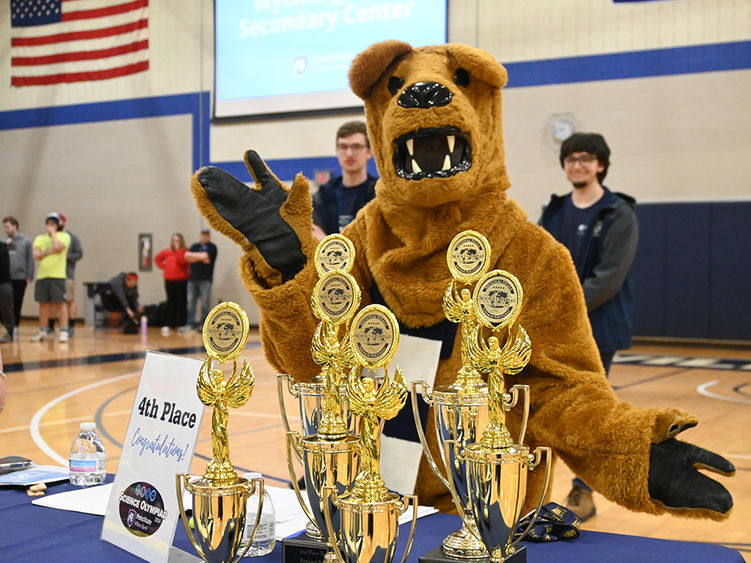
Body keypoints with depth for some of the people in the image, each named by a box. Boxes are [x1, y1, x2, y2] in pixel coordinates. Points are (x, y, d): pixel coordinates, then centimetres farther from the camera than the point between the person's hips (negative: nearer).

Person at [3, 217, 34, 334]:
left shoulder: (26, 241, 1)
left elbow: (30, 259, -1)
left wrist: (30, 276, -7)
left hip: (20, 278, -2)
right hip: (6, 278, 2)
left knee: (17, 305, 5)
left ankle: (15, 326, 14)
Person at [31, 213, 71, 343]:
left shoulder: (64, 236, 3)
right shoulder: (39, 238, 15)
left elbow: (58, 247, -17)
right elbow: (36, 255, 2)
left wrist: (53, 232, -5)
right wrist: (49, 252, -13)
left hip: (57, 275, -4)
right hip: (42, 275, 4)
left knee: (60, 303, -6)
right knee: (43, 304, 8)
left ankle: (64, 331, -5)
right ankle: (43, 331, 17)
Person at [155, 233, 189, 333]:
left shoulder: (185, 252, -3)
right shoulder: (167, 252, 9)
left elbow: (183, 262, -20)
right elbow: (157, 258, 22)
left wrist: (178, 250, -19)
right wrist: (164, 266, 8)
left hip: (181, 280, -4)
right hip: (169, 280, 4)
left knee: (181, 302, -4)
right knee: (171, 302, 7)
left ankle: (181, 324, 0)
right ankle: (168, 324, 8)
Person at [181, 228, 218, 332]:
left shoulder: (211, 247, 4)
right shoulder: (194, 246, 20)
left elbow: (204, 256, -12)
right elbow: (187, 256, 3)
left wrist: (193, 256, 0)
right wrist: (201, 257, -6)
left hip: (205, 280, -4)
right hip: (192, 278, 4)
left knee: (205, 303, -4)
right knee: (190, 301, 0)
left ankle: (203, 324, 2)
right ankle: (190, 323, 3)